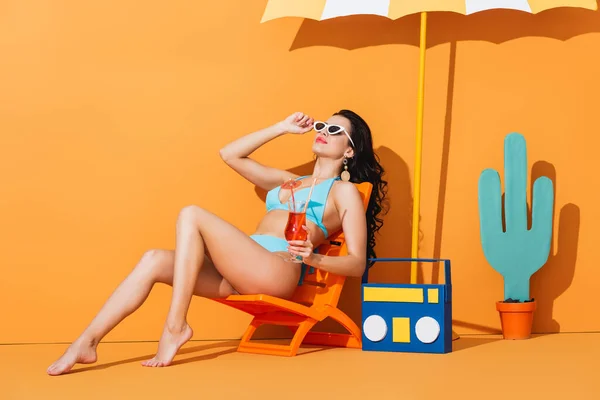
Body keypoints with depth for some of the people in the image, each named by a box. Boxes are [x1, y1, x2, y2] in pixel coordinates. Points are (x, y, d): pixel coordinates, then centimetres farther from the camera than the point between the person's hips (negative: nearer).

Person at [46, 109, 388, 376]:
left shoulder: (344, 192, 11)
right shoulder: (288, 181, 31)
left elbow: (357, 263, 0)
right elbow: (230, 155, 30)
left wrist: (313, 258, -20)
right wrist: (282, 129, 27)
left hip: (278, 273, -7)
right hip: (242, 272, 7)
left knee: (192, 215, -20)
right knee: (155, 260, -14)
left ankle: (175, 326, -21)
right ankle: (86, 344, -22)